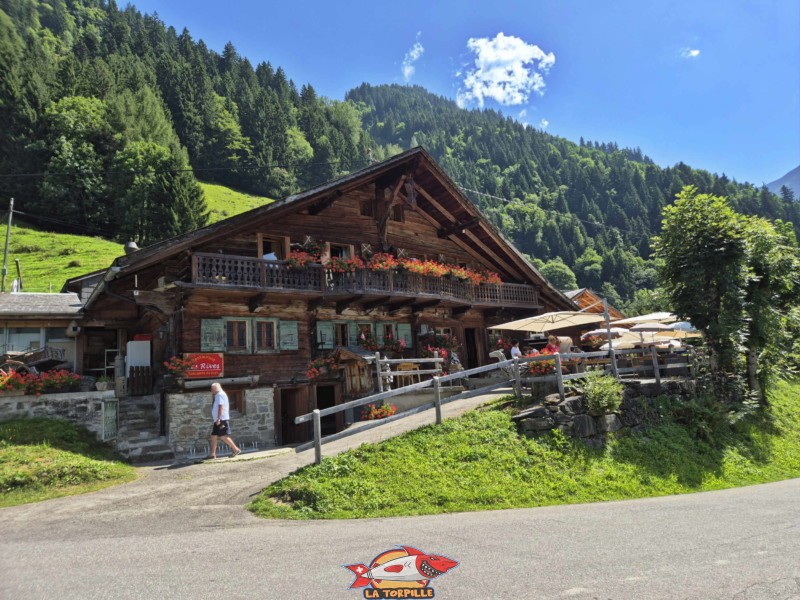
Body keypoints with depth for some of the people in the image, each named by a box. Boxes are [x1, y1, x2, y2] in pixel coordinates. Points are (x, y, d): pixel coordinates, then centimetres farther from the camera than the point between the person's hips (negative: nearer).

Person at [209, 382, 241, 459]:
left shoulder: (220, 395, -9)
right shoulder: (219, 395, 22)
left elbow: (221, 407, -20)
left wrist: (218, 418, -25)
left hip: (222, 420, -10)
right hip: (218, 421, 10)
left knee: (224, 437, -13)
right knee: (213, 436, 7)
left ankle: (236, 449, -8)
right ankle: (212, 454, 8)